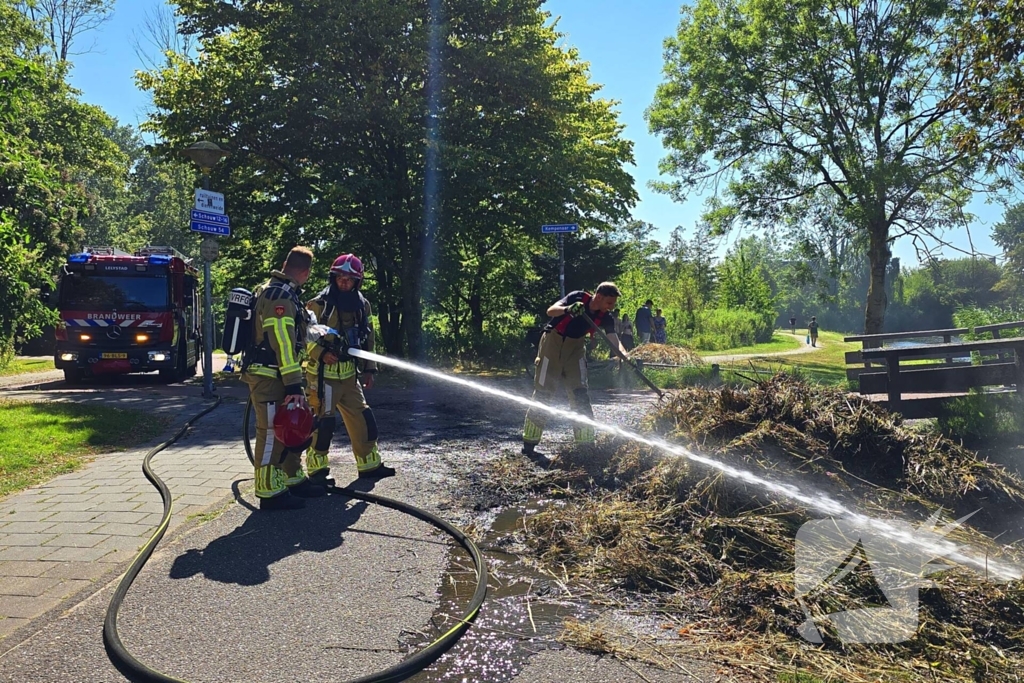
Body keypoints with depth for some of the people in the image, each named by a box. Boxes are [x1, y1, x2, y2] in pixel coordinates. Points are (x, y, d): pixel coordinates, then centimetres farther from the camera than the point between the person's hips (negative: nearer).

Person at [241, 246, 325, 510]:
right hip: (269, 377, -11)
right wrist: (294, 385, -23)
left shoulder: (275, 291, 16)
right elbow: (283, 343, -23)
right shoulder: (280, 296, -17)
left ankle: (293, 479, 27)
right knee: (272, 433, -5)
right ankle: (270, 492, 2)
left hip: (274, 375, 11)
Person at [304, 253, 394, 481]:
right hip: (323, 374, -6)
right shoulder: (318, 304, -10)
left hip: (349, 375, 6)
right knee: (323, 423, -5)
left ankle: (369, 466, 22)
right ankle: (317, 469, 12)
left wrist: (369, 369, 14)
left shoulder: (362, 305, 8)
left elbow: (367, 340, 17)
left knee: (364, 419, 9)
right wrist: (321, 353, -24)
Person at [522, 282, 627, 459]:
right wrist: (568, 309, -49)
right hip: (553, 343, -5)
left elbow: (614, 340, -21)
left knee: (580, 395, -1)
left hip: (575, 347, 5)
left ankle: (586, 443, 7)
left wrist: (625, 355, -42)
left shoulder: (605, 318, -9)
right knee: (543, 393, -4)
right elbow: (551, 310, -28)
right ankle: (529, 445, 2)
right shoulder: (578, 298, -20)